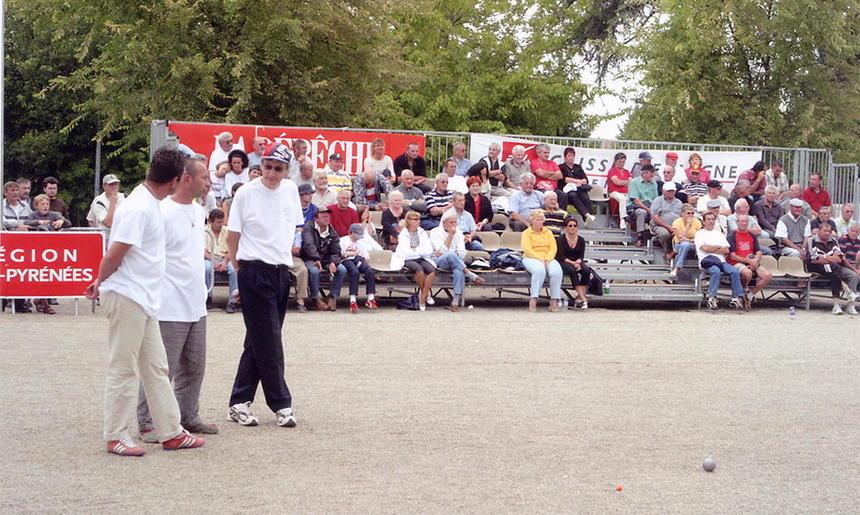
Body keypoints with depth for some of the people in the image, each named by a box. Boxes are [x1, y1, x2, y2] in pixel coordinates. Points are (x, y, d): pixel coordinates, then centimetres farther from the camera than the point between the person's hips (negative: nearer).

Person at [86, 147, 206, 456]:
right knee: (124, 369, -1)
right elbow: (114, 255, -18)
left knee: (156, 368, 13)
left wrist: (101, 283, 16)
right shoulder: (139, 208, -19)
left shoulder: (150, 204, 12)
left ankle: (171, 432, 19)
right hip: (126, 298, -10)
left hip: (144, 300, 10)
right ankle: (116, 437, 7)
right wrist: (101, 283, -2)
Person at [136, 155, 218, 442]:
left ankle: (189, 417, 26)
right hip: (169, 308, -9)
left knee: (194, 367, 15)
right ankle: (147, 424, 5)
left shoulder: (198, 211, 13)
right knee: (161, 369, -4)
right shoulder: (162, 212, -15)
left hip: (196, 306, 9)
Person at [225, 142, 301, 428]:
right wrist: (240, 267, 3)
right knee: (269, 342, -6)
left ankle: (239, 403, 16)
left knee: (258, 342, 9)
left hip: (282, 271, 6)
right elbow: (232, 237, 0)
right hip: (254, 272, -6)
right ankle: (281, 404, 1)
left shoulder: (291, 191, 8)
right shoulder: (246, 193, -6)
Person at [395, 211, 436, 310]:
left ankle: (422, 296, -23)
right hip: (408, 261, -4)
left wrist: (415, 250, -6)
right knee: (419, 269, -36)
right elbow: (405, 252, -8)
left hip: (422, 259, 4)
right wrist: (421, 251, -1)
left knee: (432, 270, -29)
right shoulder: (403, 234, 6)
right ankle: (426, 293, -14)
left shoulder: (422, 233, 17)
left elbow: (429, 251, 4)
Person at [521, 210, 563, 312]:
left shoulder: (548, 232, 18)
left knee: (557, 271, -29)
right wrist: (541, 259, -17)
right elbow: (527, 250, -7)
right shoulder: (526, 233, 7)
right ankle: (533, 299, -36)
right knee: (540, 270, -38)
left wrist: (547, 260, -11)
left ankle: (554, 300, -26)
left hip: (548, 258, 4)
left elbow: (553, 248, 7)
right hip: (531, 258, -3)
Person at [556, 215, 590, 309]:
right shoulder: (561, 239, -4)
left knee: (586, 271, -28)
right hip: (563, 263, -4)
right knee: (572, 271, -36)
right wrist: (572, 263, -23)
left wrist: (578, 262, -20)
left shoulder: (581, 240, 8)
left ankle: (579, 298, -26)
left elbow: (581, 256, 3)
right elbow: (561, 257, -10)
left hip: (577, 262, 4)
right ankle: (583, 298, -39)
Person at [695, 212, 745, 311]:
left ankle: (736, 298, -19)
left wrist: (711, 249, 2)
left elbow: (726, 250, 12)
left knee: (735, 271, -24)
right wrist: (719, 247, 7)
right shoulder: (700, 234, 13)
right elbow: (705, 248, -5)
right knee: (716, 271, -37)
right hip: (707, 261, -4)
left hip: (721, 261, 4)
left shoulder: (719, 234, 26)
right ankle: (712, 298, -35)